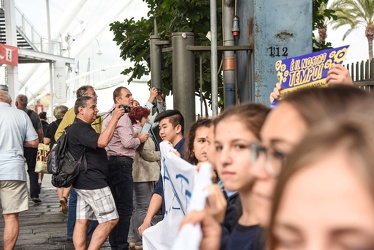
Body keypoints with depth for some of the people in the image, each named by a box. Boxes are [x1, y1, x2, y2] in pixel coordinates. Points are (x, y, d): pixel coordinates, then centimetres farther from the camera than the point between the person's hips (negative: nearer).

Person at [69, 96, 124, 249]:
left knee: (82, 221, 8)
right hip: (92, 183, -11)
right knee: (110, 220, -7)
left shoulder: (82, 128, 19)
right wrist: (115, 118, -25)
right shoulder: (79, 129, -16)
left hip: (84, 183, 11)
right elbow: (102, 141, -31)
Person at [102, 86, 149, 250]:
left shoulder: (109, 116, 21)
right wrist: (140, 139, -1)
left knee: (116, 206, 12)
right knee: (125, 207, -7)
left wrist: (133, 136, 16)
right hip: (121, 163, -10)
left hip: (110, 163, 10)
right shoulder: (122, 115, -10)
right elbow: (127, 142, -18)